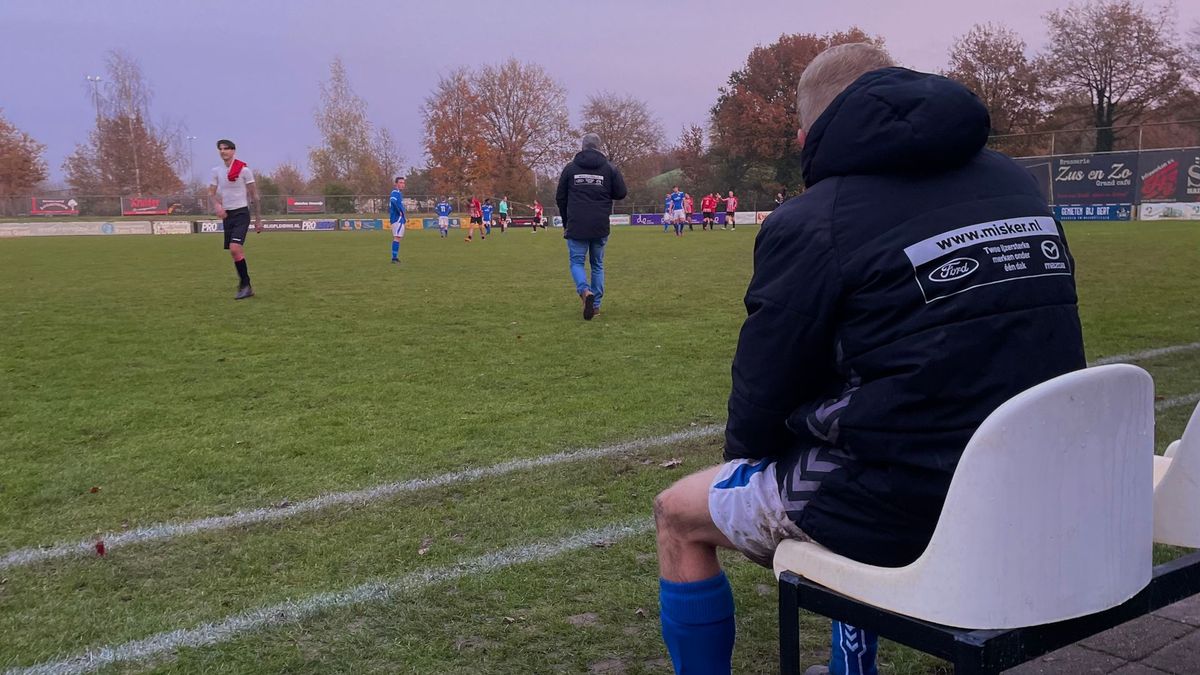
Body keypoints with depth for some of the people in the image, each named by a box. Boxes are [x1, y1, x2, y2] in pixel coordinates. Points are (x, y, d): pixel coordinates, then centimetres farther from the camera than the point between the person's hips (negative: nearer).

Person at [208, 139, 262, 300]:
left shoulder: (244, 170, -6)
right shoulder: (216, 171, 7)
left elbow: (254, 195, -2)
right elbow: (211, 192, 8)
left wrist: (258, 219, -2)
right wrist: (216, 204, -15)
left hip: (241, 213, -6)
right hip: (227, 215, 6)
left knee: (235, 248, -21)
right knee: (235, 252, 9)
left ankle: (245, 285, -11)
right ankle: (245, 287, 20)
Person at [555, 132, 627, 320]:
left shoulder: (570, 168, 4)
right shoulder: (609, 168, 1)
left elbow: (560, 198, 8)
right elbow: (621, 193, 1)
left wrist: (566, 223, 19)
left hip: (576, 226, -1)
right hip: (601, 227, 1)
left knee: (576, 262, 8)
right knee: (598, 264, 15)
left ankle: (585, 291, -20)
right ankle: (596, 304, 13)